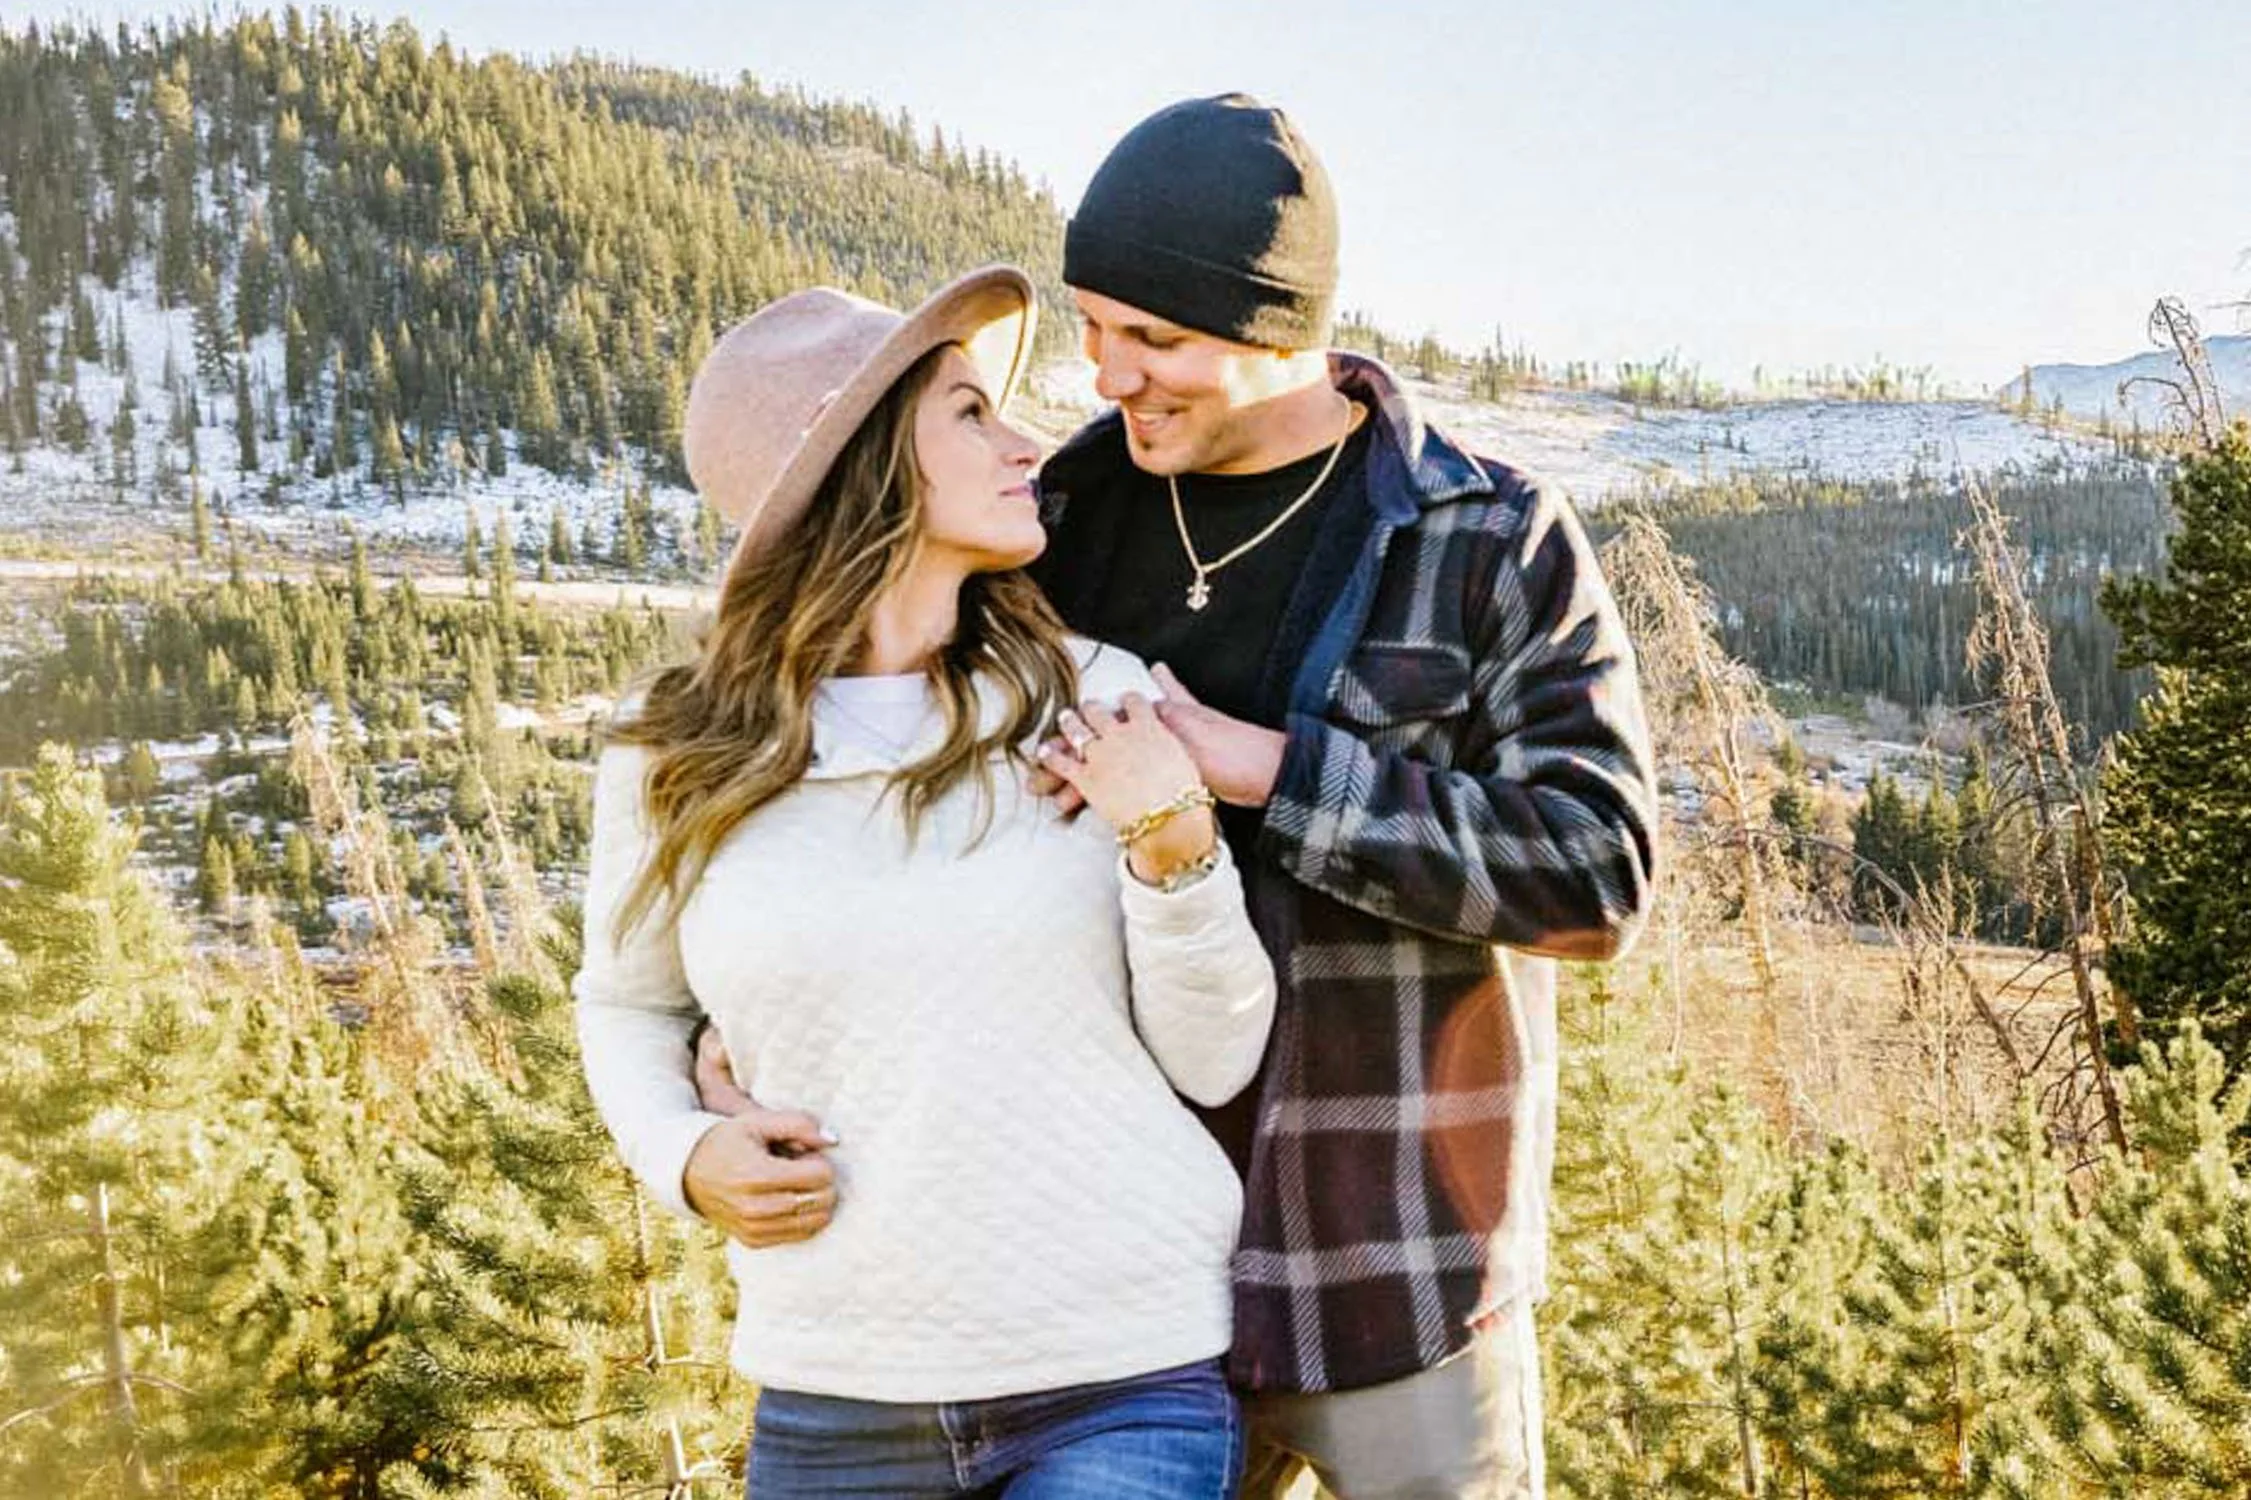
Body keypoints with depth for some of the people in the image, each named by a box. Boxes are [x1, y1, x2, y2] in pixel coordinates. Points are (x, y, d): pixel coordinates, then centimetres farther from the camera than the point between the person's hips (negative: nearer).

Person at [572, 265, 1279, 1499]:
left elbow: (1213, 1062, -1)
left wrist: (1175, 853, -16)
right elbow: (628, 1002, 15)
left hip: (1126, 1384, -1)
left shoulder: (1093, 706, -5)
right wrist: (682, 1157, -3)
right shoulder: (675, 757, -3)